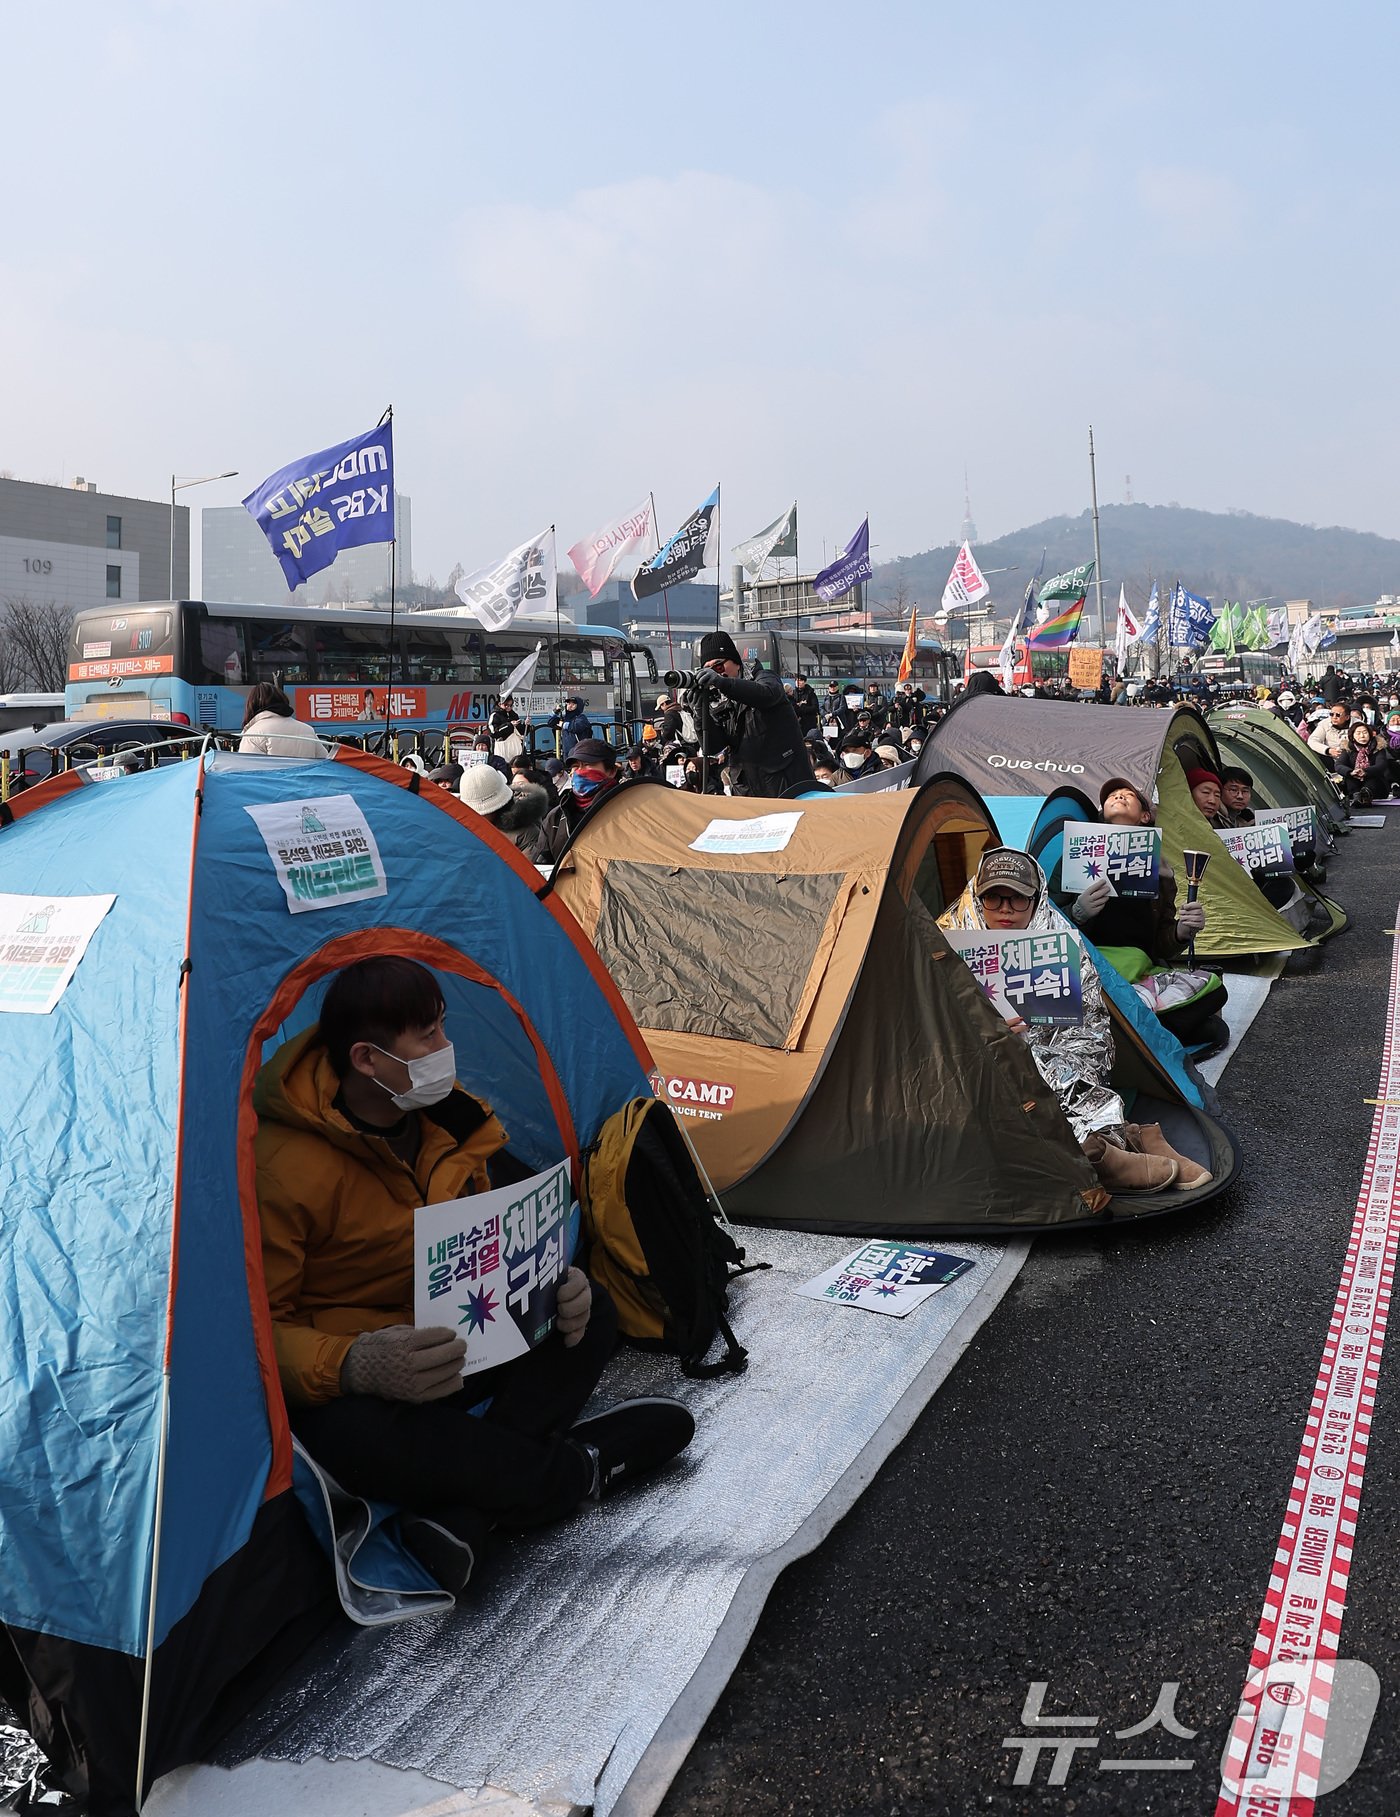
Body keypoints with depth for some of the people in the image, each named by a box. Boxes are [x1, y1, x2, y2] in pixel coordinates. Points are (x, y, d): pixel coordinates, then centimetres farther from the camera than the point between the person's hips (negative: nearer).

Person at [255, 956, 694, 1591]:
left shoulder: (444, 1119, -3)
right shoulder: (285, 1169, -26)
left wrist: (552, 1284, -12)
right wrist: (352, 1366, -42)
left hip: (451, 1343, 7)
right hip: (342, 1378, -7)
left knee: (590, 1313, -7)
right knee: (357, 1438, -41)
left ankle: (464, 1514, -25)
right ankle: (575, 1469, -18)